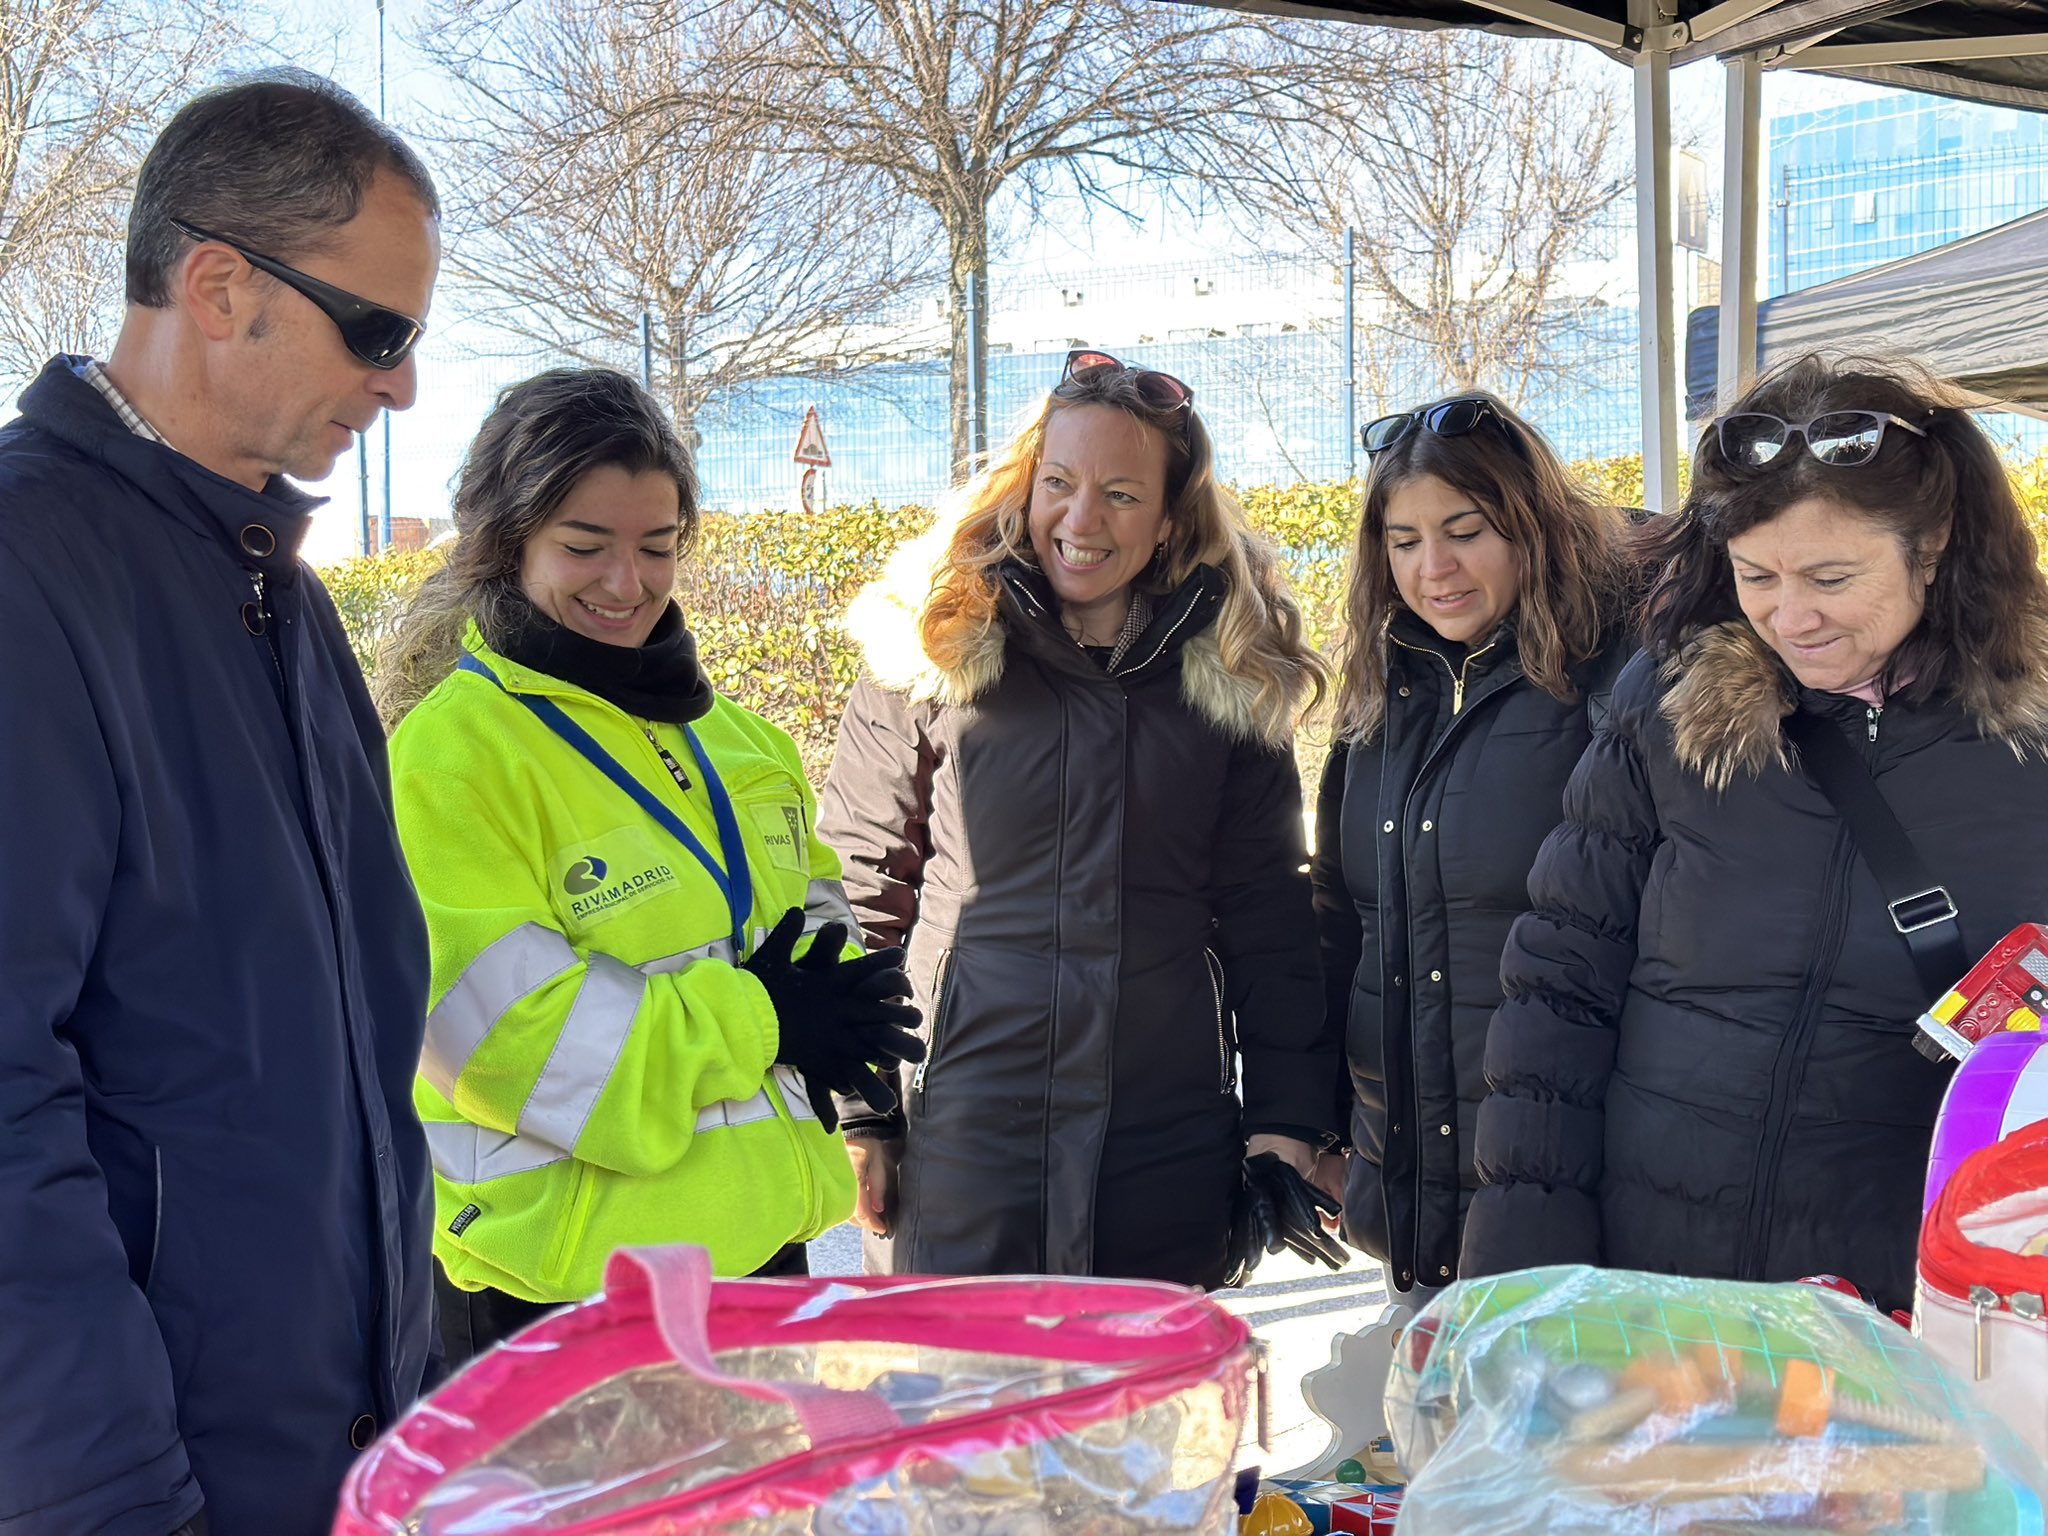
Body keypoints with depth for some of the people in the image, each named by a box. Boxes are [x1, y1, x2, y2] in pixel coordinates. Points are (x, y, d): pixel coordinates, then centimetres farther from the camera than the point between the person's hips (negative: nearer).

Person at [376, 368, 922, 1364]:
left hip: (759, 1241, 7)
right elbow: (497, 1028, -20)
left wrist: (831, 1008, -9)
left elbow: (814, 919, 15)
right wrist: (758, 1019, -15)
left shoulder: (729, 734, 10)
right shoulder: (452, 750, -14)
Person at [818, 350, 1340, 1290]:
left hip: (1169, 1153, 2)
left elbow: (1265, 915, 9)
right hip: (960, 1149, -2)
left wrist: (1286, 1113, 4)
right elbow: (860, 889, 1)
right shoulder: (930, 657, -1)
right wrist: (857, 1114, -2)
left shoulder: (1229, 676, 6)